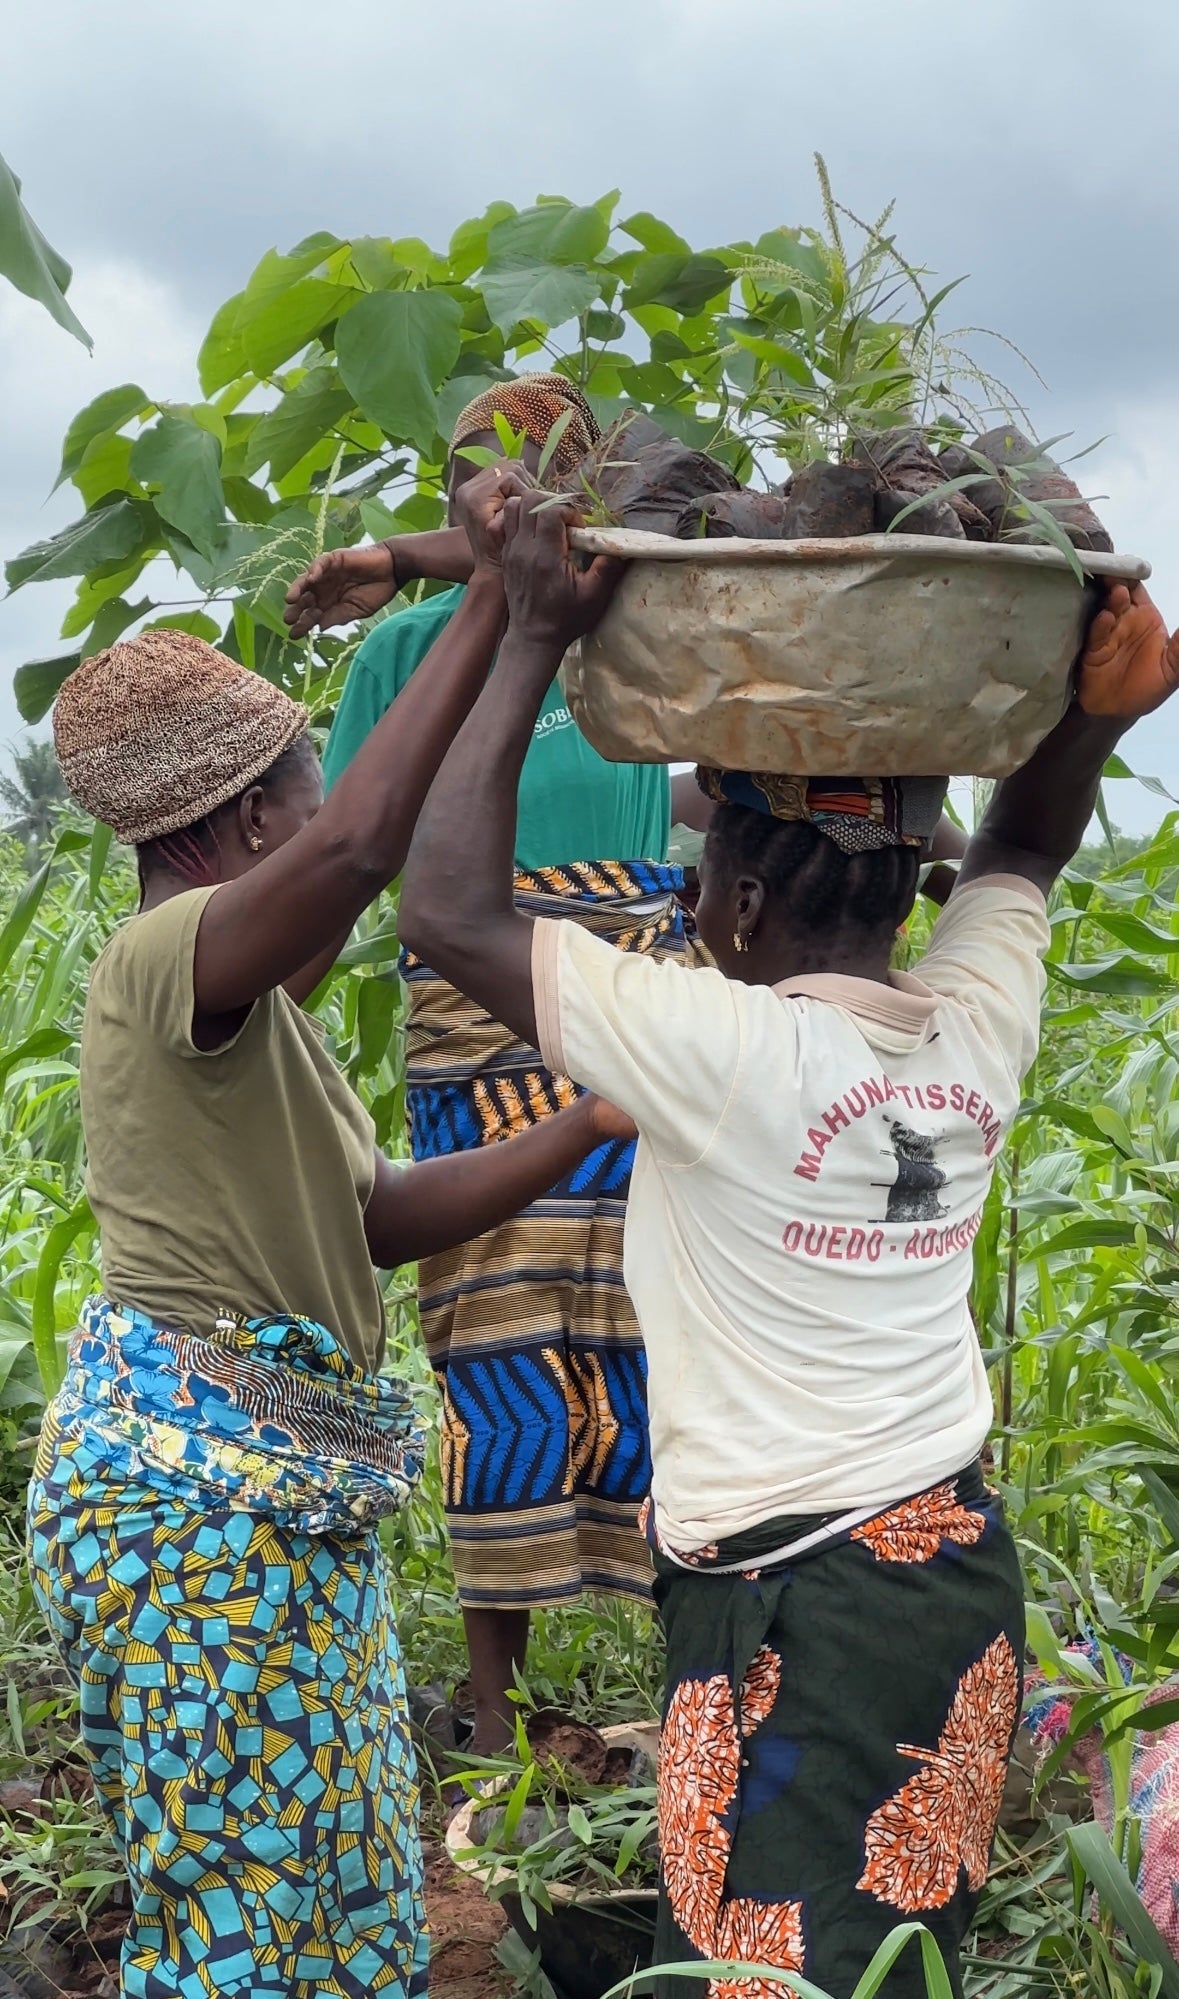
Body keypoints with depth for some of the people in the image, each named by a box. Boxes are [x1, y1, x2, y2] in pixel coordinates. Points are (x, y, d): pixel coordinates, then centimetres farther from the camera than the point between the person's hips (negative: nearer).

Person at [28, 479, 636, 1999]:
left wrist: (594, 1125, 13)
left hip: (289, 1491, 10)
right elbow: (354, 852, -38)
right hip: (194, 1490, -10)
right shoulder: (166, 957, -17)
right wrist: (488, 615, -31)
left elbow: (379, 1217, 17)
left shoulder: (252, 1007, 16)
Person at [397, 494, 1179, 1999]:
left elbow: (449, 911, -18)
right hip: (963, 1558, 8)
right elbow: (1017, 854, 20)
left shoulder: (727, 1053, -20)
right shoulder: (977, 1032, -1)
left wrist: (531, 640, -13)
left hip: (795, 1601, -7)